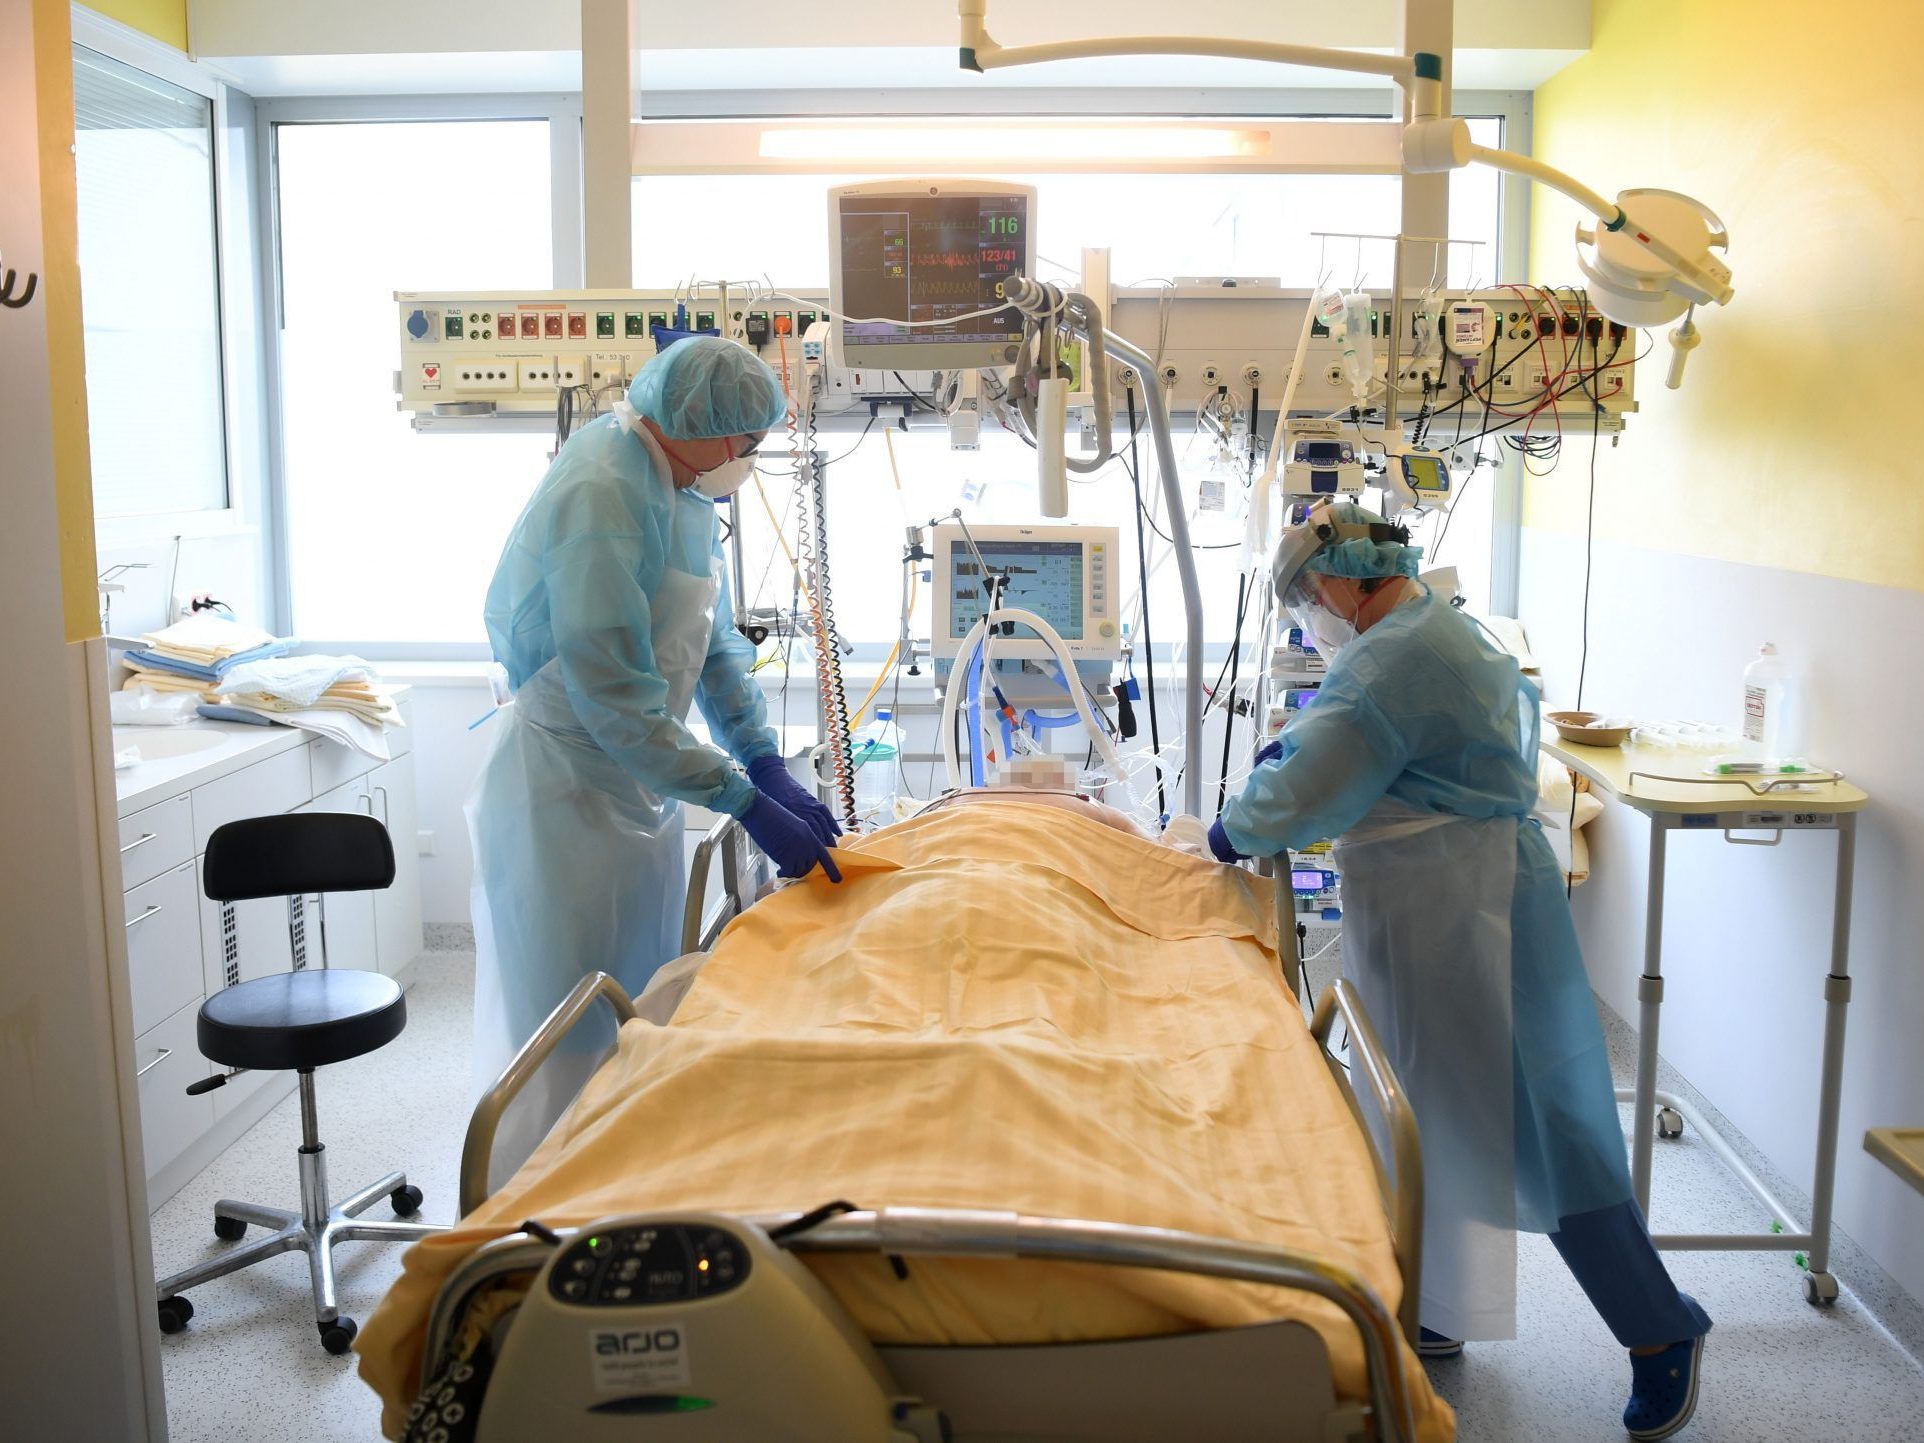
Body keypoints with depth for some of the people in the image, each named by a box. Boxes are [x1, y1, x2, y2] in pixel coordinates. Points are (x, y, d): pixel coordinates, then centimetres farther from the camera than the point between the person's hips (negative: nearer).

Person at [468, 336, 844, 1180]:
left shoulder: (683, 491, 6)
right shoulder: (600, 496, -23)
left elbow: (716, 645, 11)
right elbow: (614, 700, -27)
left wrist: (770, 770, -1)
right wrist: (748, 804, -26)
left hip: (639, 789, 9)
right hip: (564, 799, -9)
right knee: (563, 1044, 1)